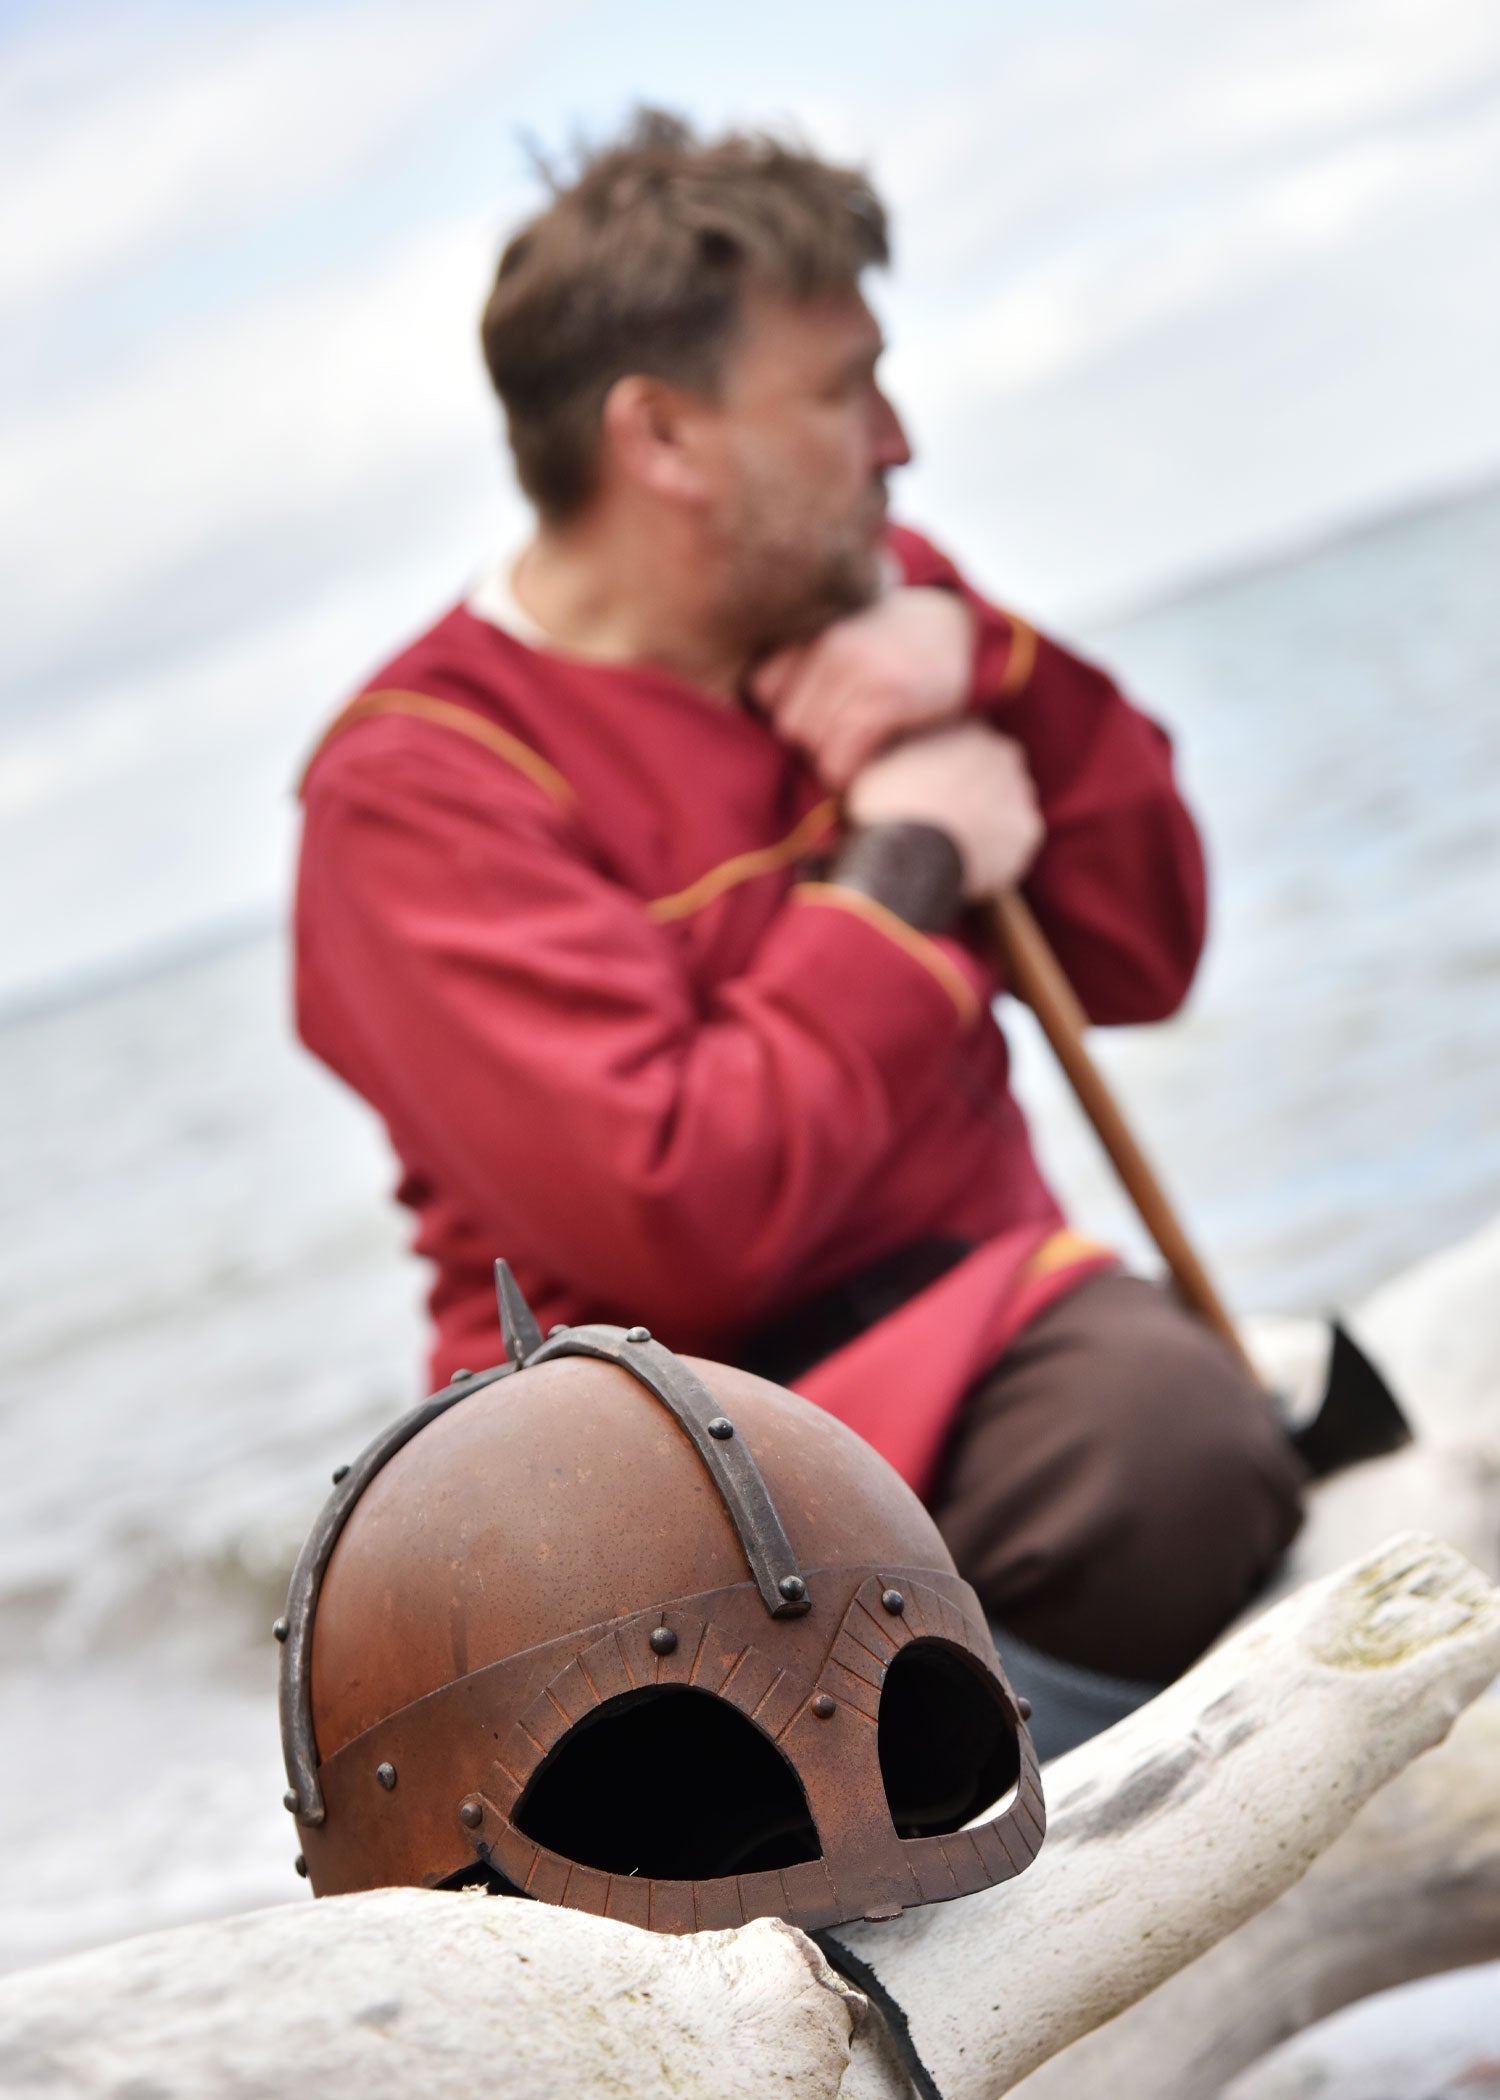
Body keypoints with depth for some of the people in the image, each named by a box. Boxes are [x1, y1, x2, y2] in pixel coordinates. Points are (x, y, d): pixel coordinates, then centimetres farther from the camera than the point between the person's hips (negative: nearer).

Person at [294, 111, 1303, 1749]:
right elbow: (679, 1221, -22)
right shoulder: (418, 794, -12)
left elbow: (1141, 958, 11)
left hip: (972, 1306, 6)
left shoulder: (865, 602, 10)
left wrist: (990, 678, -6)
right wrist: (909, 867, -13)